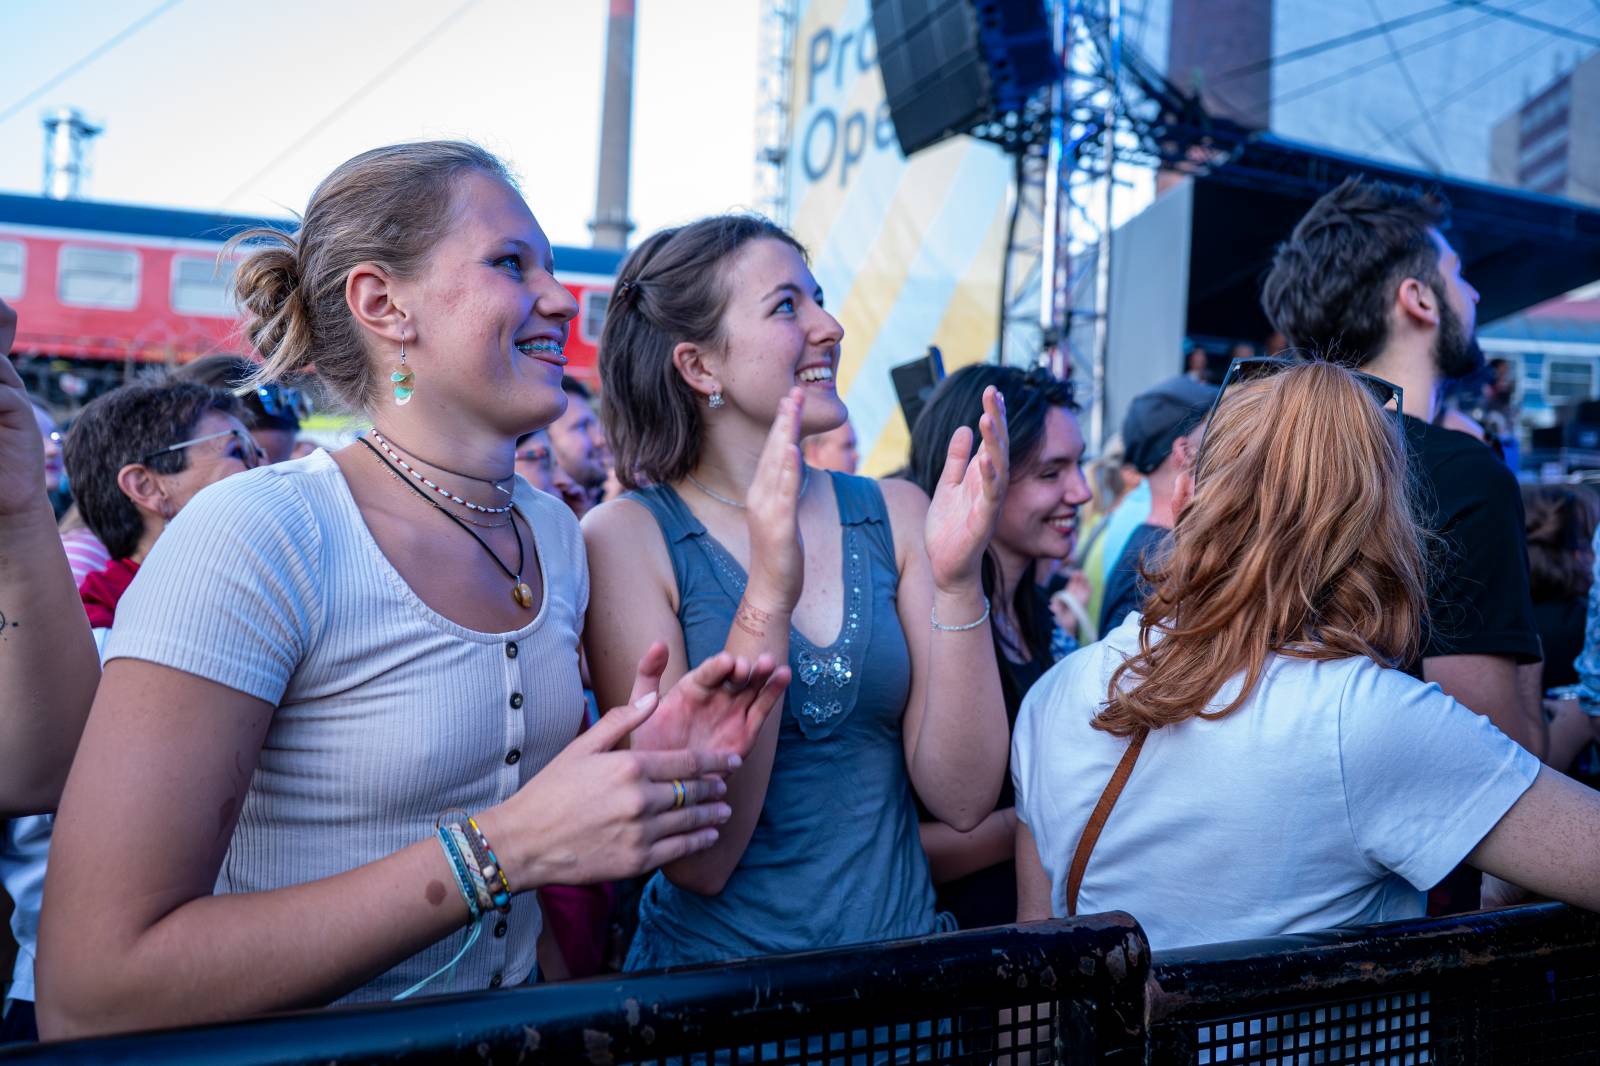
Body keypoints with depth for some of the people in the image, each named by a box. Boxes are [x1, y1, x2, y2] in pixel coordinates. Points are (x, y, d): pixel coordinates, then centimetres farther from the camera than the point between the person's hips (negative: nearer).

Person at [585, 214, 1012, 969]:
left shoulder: (895, 515, -1)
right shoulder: (627, 537, -9)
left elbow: (962, 799, -5)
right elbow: (698, 858, -15)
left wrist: (957, 579, -16)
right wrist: (769, 596, -24)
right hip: (711, 979, -3)